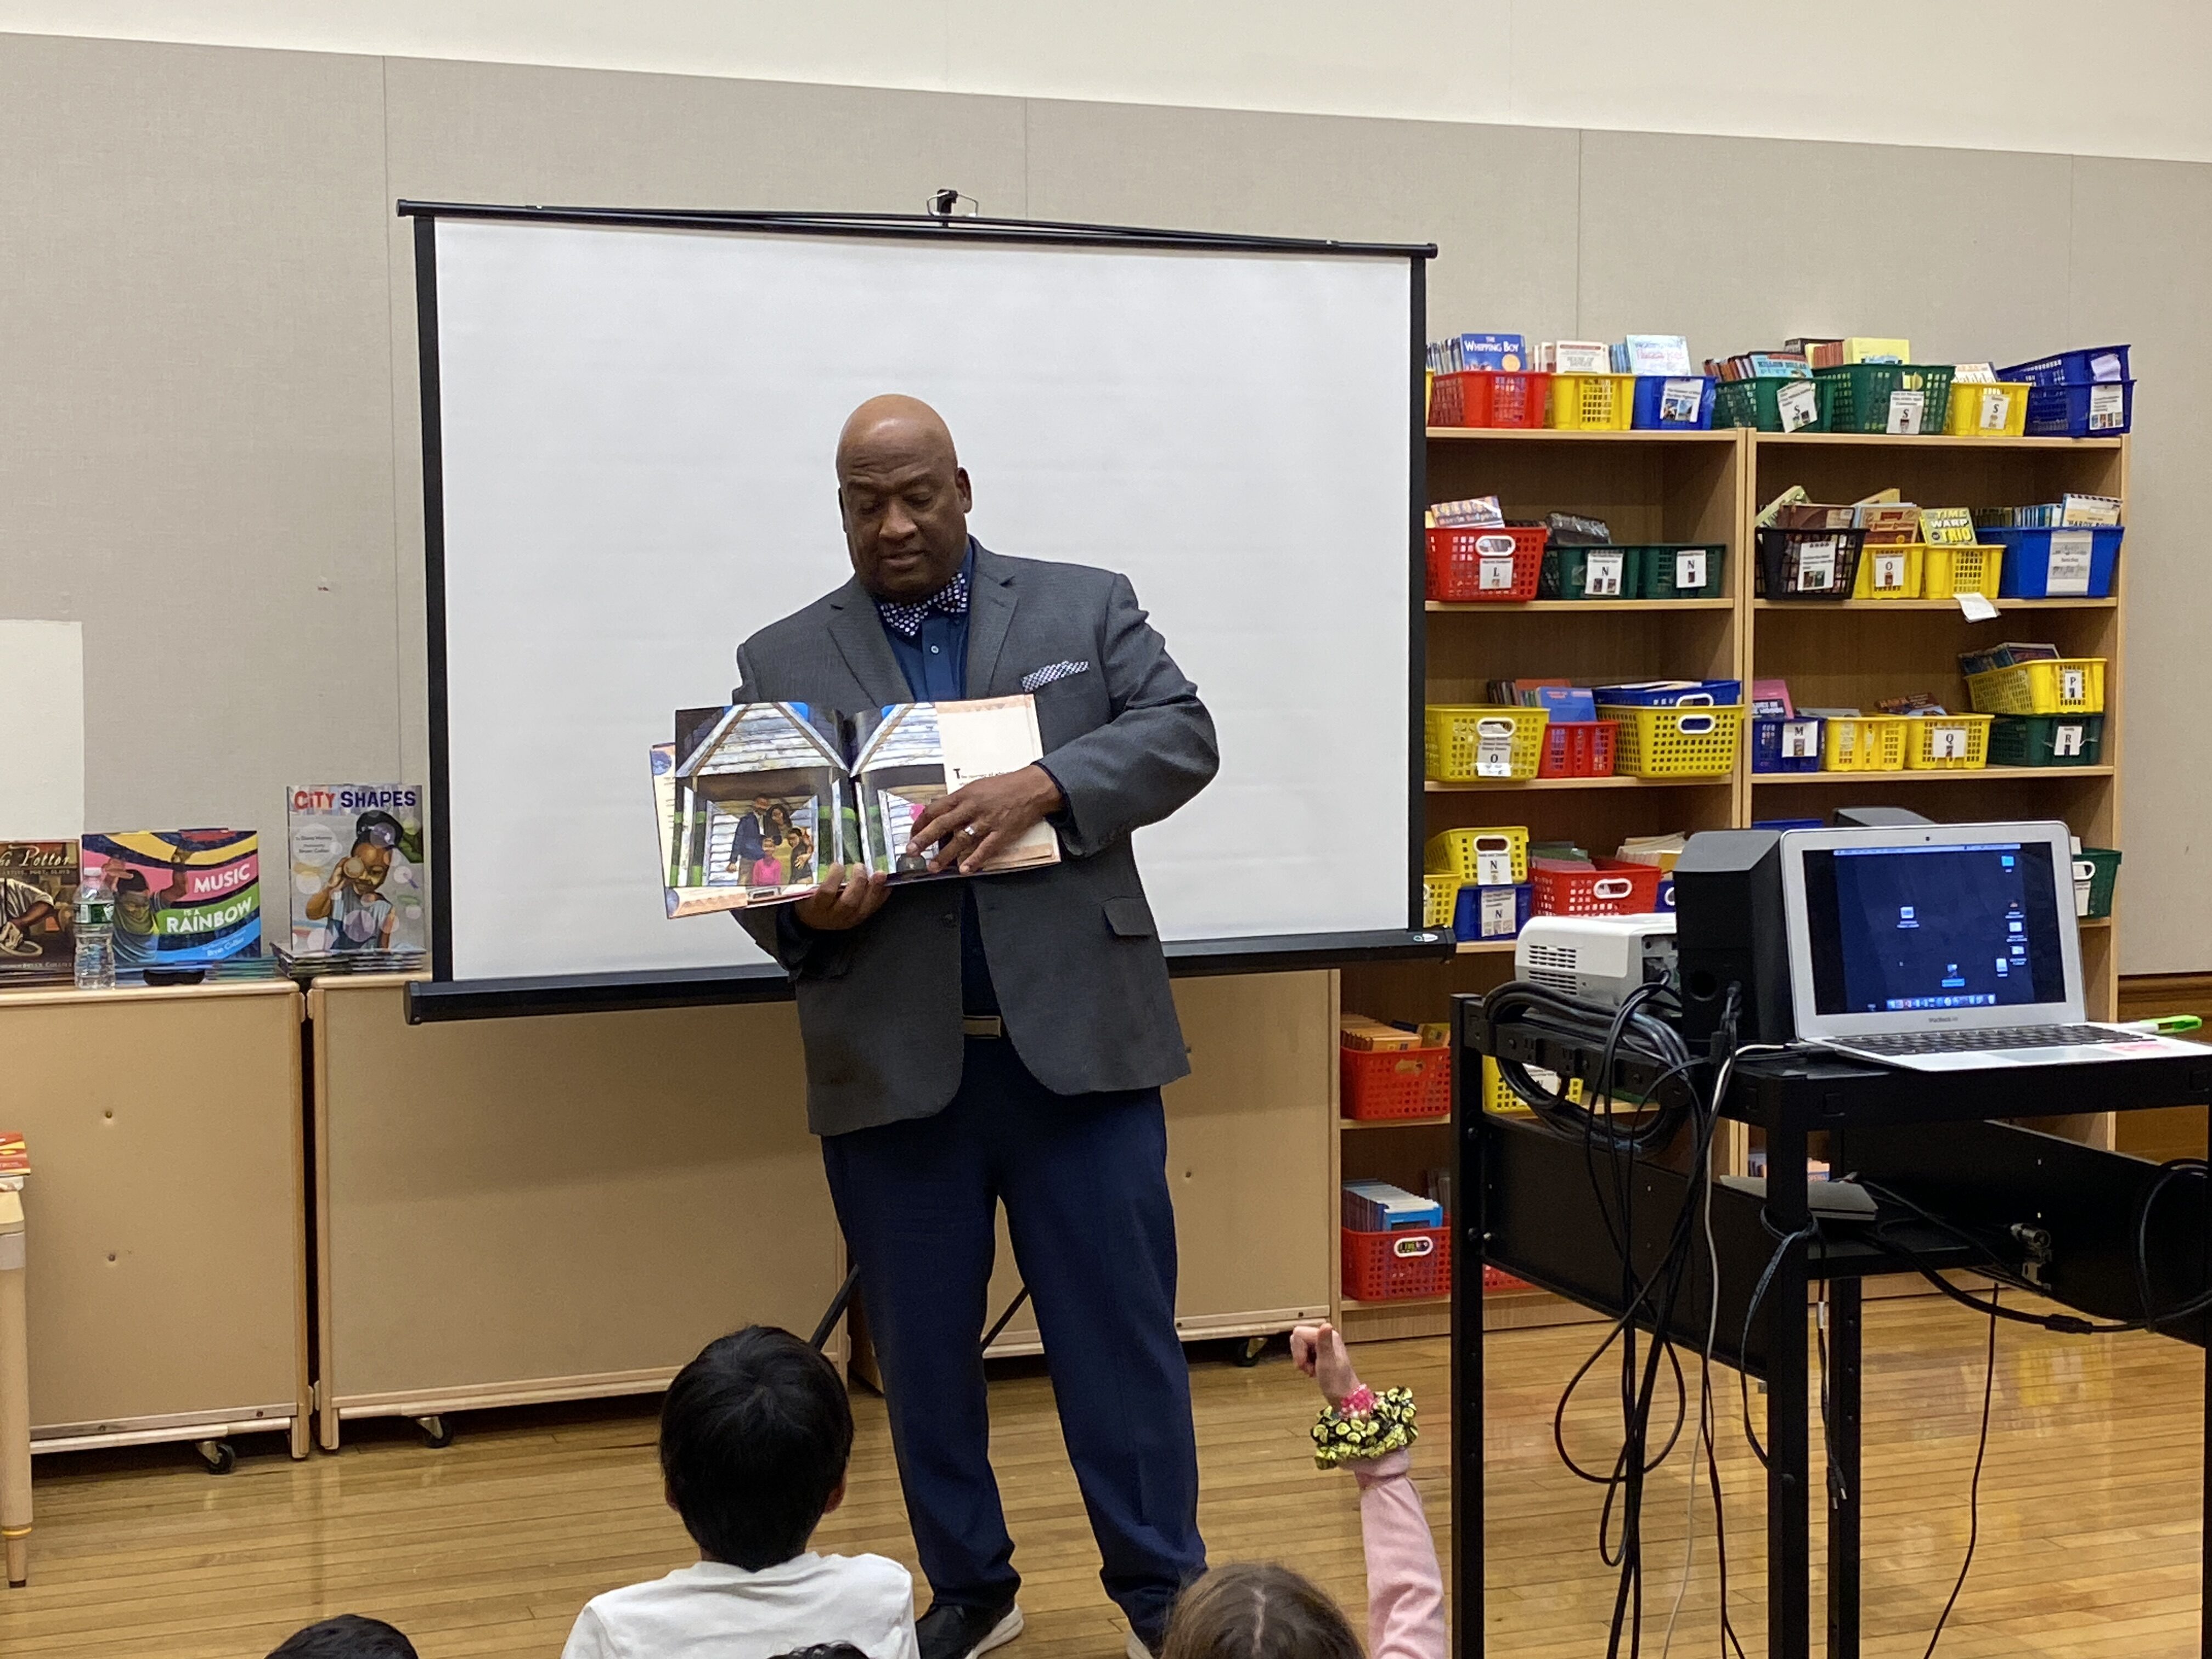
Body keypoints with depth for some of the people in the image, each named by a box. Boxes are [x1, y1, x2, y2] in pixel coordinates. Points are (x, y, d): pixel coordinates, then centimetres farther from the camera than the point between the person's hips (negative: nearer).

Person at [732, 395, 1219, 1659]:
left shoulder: (1086, 606, 8)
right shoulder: (782, 664, 9)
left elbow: (1183, 734, -4)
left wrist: (1040, 787, -19)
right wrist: (805, 912, -18)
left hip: (1078, 1042, -1)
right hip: (892, 1064, 2)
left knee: (1122, 1323, 4)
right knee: (922, 1345, 10)